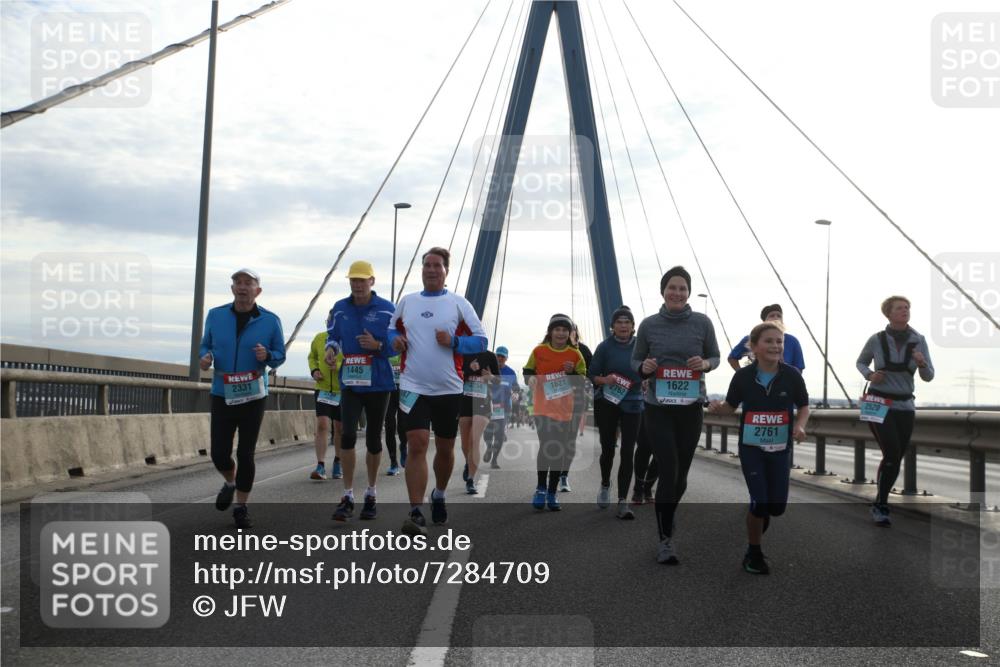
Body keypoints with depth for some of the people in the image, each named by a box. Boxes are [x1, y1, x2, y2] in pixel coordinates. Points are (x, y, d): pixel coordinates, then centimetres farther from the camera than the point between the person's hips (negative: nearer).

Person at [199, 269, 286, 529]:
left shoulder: (270, 321, -3)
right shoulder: (216, 315, 2)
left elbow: (280, 355, 3)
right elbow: (206, 345, 13)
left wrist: (267, 356, -19)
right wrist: (205, 357, -10)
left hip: (253, 396, -1)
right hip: (222, 394, 1)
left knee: (245, 454, 0)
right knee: (220, 453, -1)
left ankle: (241, 508, 16)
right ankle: (230, 483, 34)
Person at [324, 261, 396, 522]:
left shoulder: (387, 310, -5)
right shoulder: (339, 309, 3)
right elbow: (332, 336, 14)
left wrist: (378, 345, -19)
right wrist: (331, 348, -8)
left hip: (378, 384, -1)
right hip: (350, 383, 1)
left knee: (373, 439, 10)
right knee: (348, 435, -11)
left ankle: (371, 495, 25)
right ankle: (348, 497, -4)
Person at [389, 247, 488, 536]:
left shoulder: (458, 304, 1)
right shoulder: (407, 301, 9)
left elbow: (480, 339, -1)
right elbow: (393, 329, 23)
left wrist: (454, 342, -17)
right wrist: (395, 340, 0)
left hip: (448, 389, 0)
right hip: (413, 387, 0)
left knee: (445, 449, 13)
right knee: (417, 445, -13)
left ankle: (439, 496, 40)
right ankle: (416, 513, -13)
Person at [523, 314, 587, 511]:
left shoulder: (575, 355, 2)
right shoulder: (539, 351, -1)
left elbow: (582, 382, 6)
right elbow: (527, 372, 8)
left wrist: (572, 372, -13)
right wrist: (531, 378, -14)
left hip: (565, 410, 2)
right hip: (543, 407, -2)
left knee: (560, 451, 6)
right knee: (546, 446, -17)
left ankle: (552, 493, 17)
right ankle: (541, 488, -1)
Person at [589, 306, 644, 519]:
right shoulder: (605, 346, -5)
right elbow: (592, 374, -3)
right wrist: (604, 380, -23)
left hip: (632, 404, 1)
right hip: (607, 403, -1)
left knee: (627, 453, -5)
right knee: (608, 448, 11)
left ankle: (623, 502, -1)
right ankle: (605, 484, 41)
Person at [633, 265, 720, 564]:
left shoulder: (702, 323, -3)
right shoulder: (649, 325, -3)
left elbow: (715, 357, 8)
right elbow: (635, 361, 7)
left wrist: (704, 364, -15)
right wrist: (644, 367, -15)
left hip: (691, 409, 2)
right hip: (658, 409, -2)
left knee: (681, 473, 11)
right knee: (668, 472, -9)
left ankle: (666, 522, 38)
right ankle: (666, 540, 1)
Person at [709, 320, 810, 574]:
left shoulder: (792, 375, -9)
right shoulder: (743, 376, -9)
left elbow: (803, 407, 4)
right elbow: (731, 406, 4)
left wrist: (800, 426, -15)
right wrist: (717, 407, -17)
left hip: (780, 449, 2)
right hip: (751, 448, -2)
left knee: (777, 505, 3)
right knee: (759, 502, -8)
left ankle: (759, 518, 42)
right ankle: (753, 554, 14)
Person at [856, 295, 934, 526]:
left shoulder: (919, 341, -3)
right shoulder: (877, 340, -8)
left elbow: (928, 377, -4)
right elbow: (860, 362, 10)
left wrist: (921, 363, -25)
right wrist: (869, 375, -11)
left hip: (904, 406, 4)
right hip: (878, 404, -4)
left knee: (897, 457, 9)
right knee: (892, 454, -16)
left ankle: (880, 503, 27)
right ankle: (880, 505, -3)